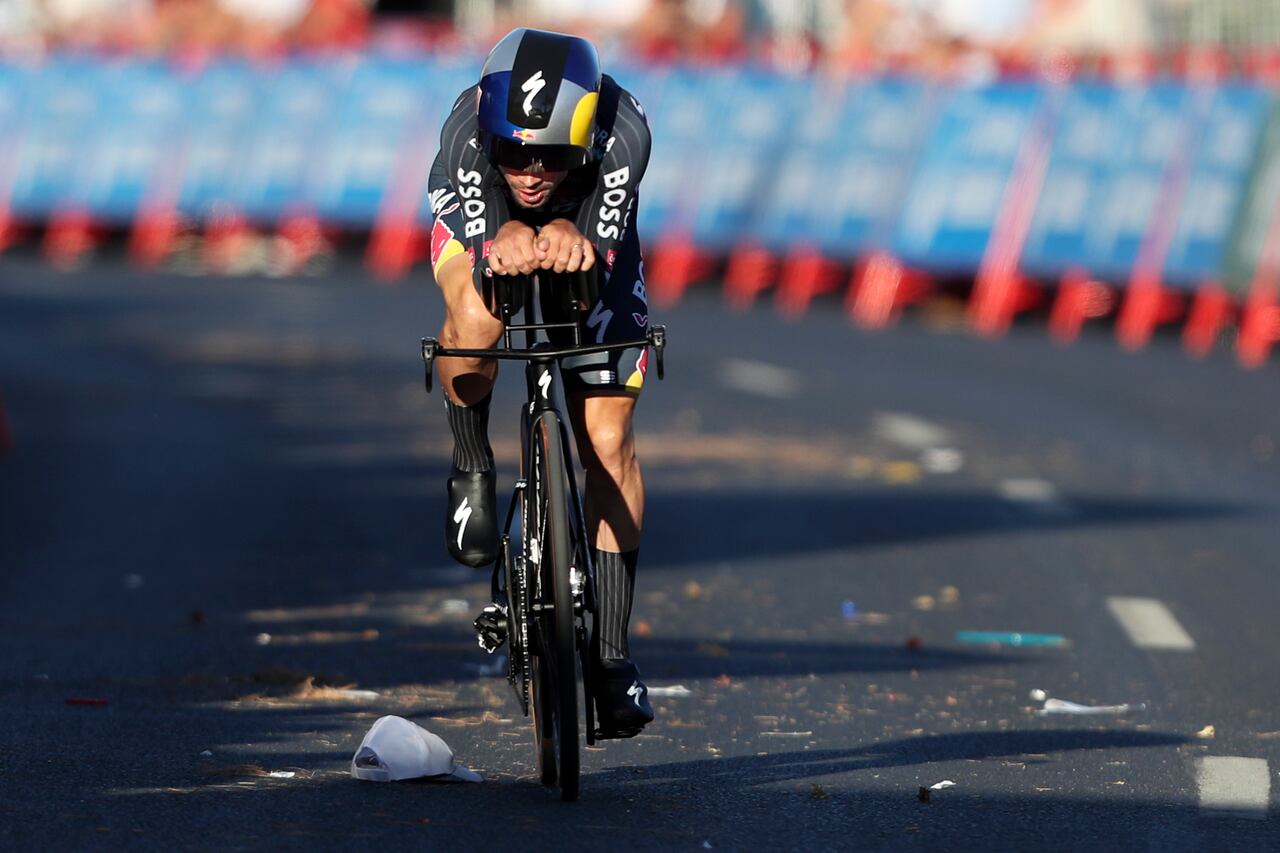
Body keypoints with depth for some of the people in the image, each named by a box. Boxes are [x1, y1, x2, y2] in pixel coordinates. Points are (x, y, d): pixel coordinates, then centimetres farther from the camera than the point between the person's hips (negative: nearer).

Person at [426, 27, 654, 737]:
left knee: (607, 440, -7)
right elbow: (483, 265, -40)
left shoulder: (623, 134, -38)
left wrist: (569, 237, -60)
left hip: (588, 242, 1)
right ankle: (471, 467, -7)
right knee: (476, 319, -37)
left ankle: (611, 650, 4)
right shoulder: (466, 135, -38)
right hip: (484, 230, -1)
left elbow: (598, 264, -37)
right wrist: (506, 246, -64)